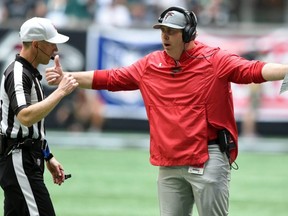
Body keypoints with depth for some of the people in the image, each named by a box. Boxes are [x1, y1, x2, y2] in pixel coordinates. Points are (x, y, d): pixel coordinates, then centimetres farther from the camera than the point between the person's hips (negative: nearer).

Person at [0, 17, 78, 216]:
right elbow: (25, 117, -32)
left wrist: (48, 157, 24)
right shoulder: (18, 74, -15)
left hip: (28, 161, 10)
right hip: (19, 162, -10)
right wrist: (61, 91, -29)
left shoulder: (29, 73, 16)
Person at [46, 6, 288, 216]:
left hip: (208, 160, -5)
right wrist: (66, 77, 9)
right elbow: (109, 78, 13)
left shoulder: (214, 60, -6)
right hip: (168, 164, 5)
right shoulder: (150, 65, 9)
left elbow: (253, 70, -19)